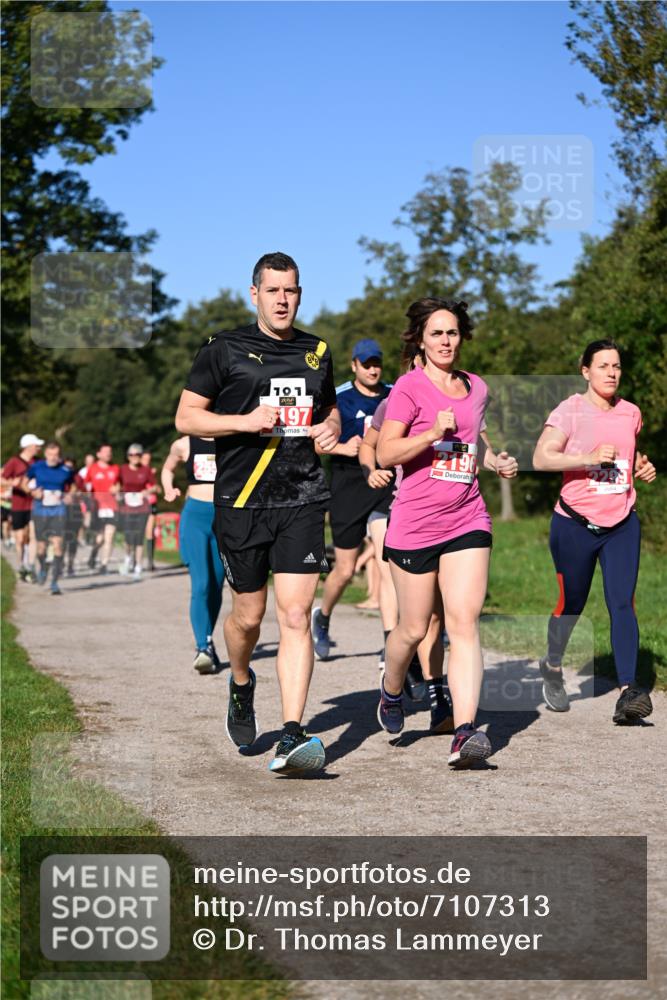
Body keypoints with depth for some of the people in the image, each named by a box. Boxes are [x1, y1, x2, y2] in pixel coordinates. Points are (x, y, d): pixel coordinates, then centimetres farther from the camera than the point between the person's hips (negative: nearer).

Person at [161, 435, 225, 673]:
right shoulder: (184, 445, 6)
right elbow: (167, 468, 24)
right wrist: (169, 490, 7)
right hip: (194, 515, -1)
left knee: (216, 587, 8)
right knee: (200, 585, -15)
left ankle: (206, 644, 23)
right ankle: (203, 647, -19)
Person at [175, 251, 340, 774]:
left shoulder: (317, 352, 14)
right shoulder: (225, 349, 1)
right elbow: (186, 417, 0)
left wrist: (330, 428, 5)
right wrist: (246, 421, -14)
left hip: (303, 500, 2)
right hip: (242, 501, -2)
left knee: (296, 614, -11)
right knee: (249, 614, 9)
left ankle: (291, 738, -14)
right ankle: (241, 686, 42)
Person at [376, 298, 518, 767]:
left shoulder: (477, 388, 13)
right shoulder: (410, 387, -4)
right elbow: (386, 453, -10)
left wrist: (496, 461, 11)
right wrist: (433, 433, -22)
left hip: (467, 521, 3)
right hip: (415, 523, -3)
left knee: (464, 622, -11)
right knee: (414, 628, 7)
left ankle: (465, 731, -18)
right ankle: (391, 692, 39)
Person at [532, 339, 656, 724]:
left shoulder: (631, 413, 9)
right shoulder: (570, 410, -7)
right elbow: (541, 458, -17)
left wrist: (643, 466, 9)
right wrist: (589, 458, -26)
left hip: (622, 523, 3)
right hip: (575, 523, -3)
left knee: (623, 602, -11)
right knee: (571, 604, 7)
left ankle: (628, 692, -19)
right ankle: (553, 667, 36)